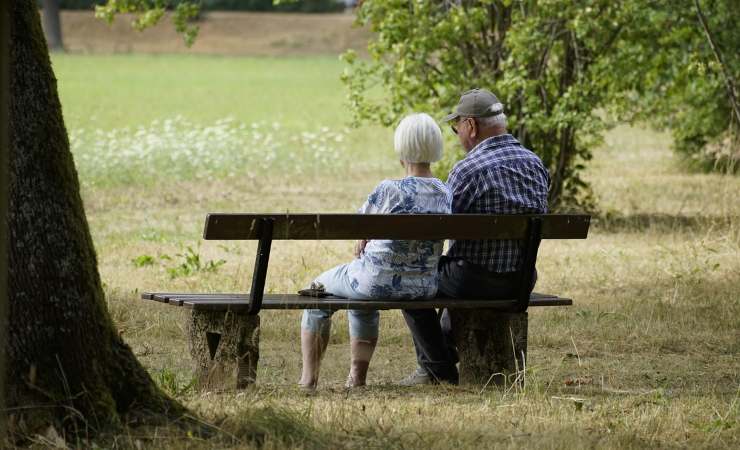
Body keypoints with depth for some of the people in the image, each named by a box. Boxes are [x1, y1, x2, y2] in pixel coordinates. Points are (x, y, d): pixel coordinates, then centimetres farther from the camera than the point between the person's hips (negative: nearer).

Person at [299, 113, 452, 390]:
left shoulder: (389, 190, -22)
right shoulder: (446, 194, -4)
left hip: (380, 281, -6)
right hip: (425, 286, 6)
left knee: (319, 288, 26)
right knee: (362, 300, 39)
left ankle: (309, 378, 28)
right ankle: (357, 378, 39)